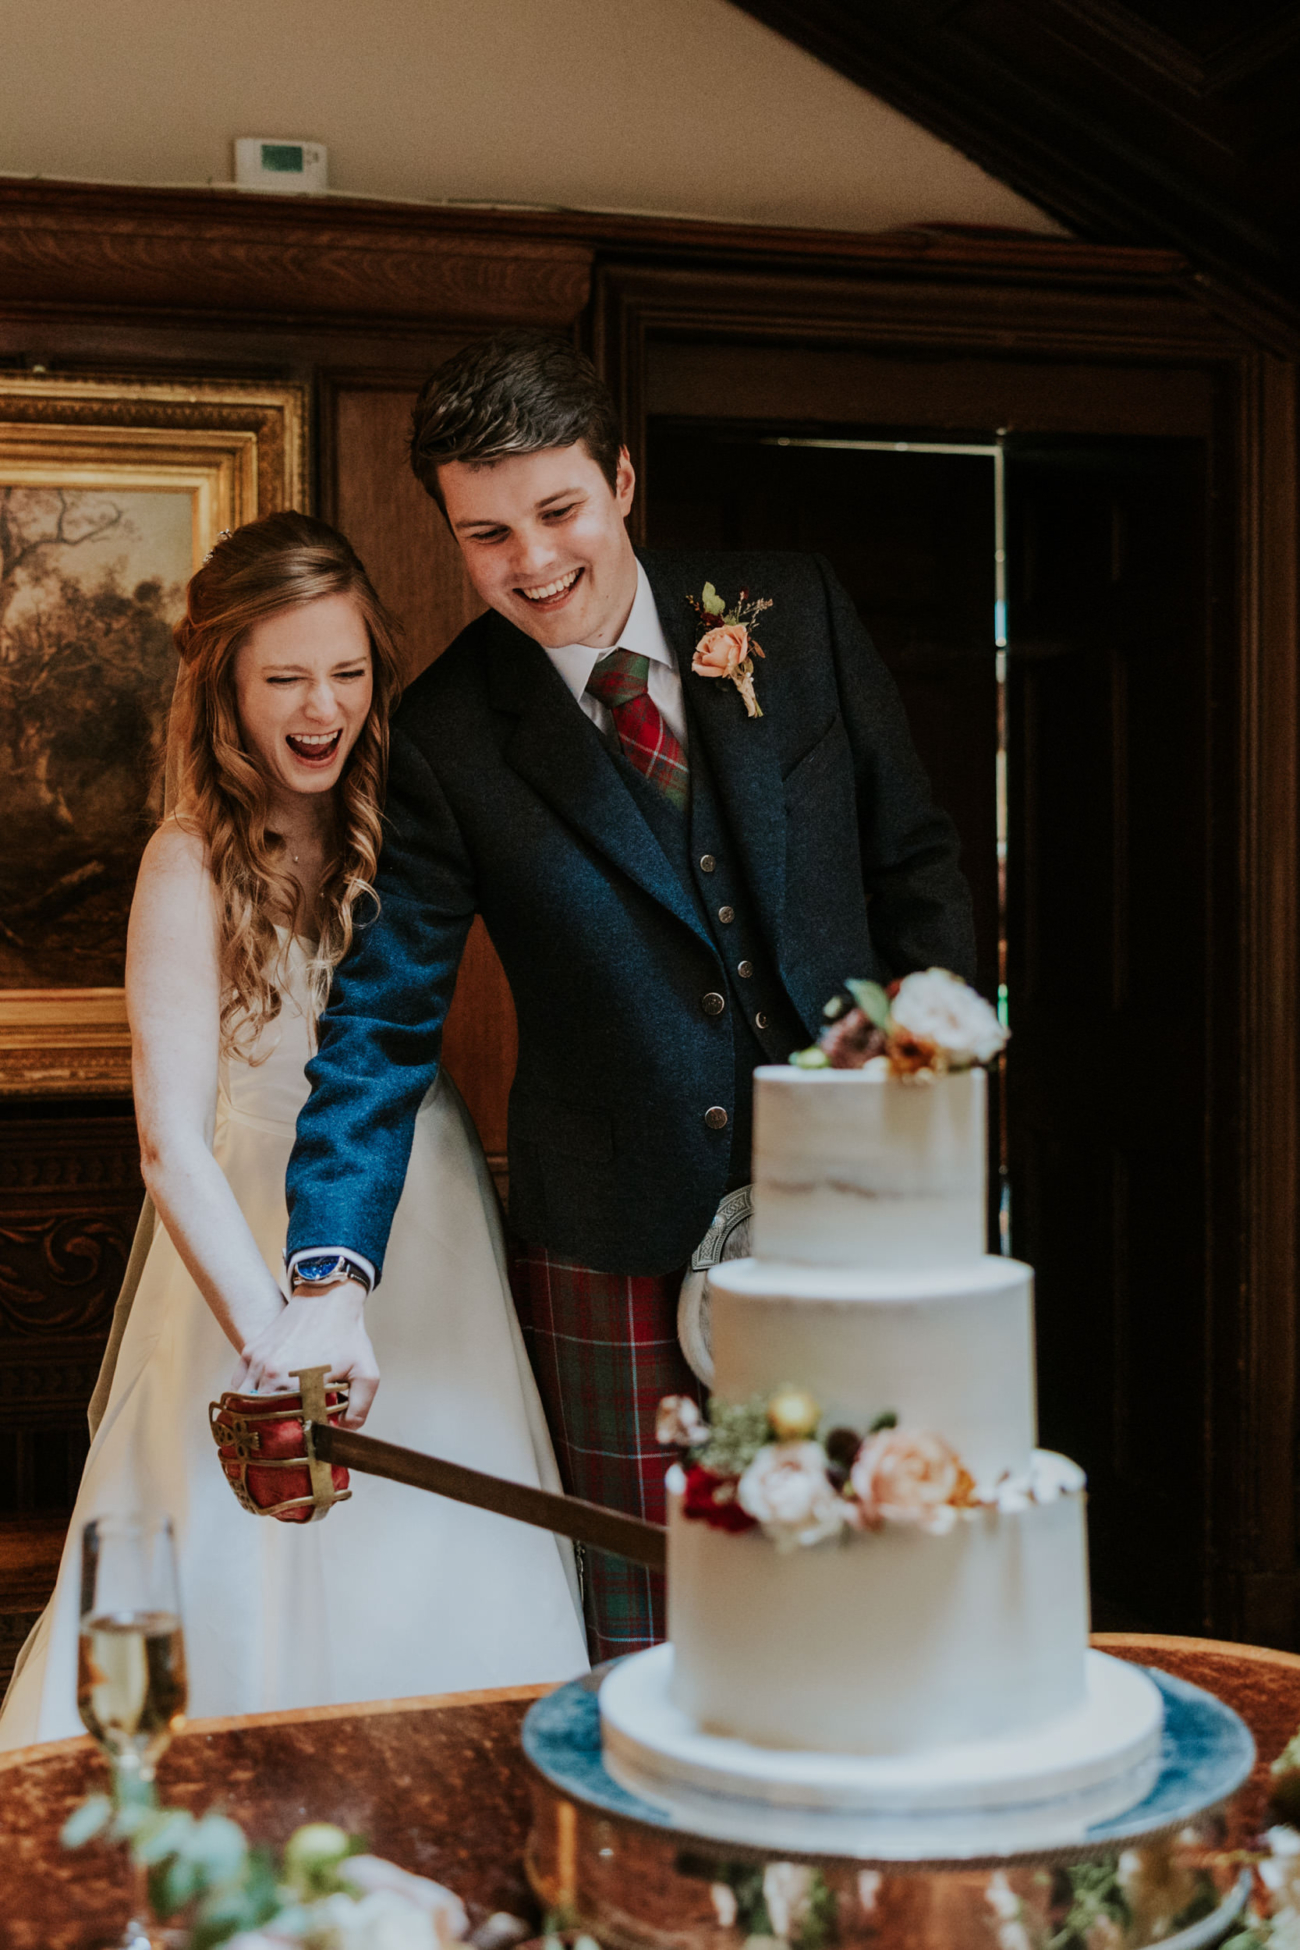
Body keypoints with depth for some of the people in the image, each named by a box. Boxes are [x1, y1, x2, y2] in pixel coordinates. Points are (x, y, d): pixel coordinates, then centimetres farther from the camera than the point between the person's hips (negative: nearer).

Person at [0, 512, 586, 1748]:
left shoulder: (400, 815, -1)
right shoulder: (193, 864, -17)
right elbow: (171, 1142, -23)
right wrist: (270, 1340, -30)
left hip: (431, 1216, 5)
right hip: (270, 1237, -5)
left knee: (449, 1571, 13)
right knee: (276, 1570, 4)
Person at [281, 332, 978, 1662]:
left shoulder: (798, 613, 2)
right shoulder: (448, 737, -4)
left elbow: (914, 862, 9)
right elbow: (383, 1016, -6)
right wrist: (330, 1275, -16)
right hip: (623, 1247, -2)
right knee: (644, 1638, 5)